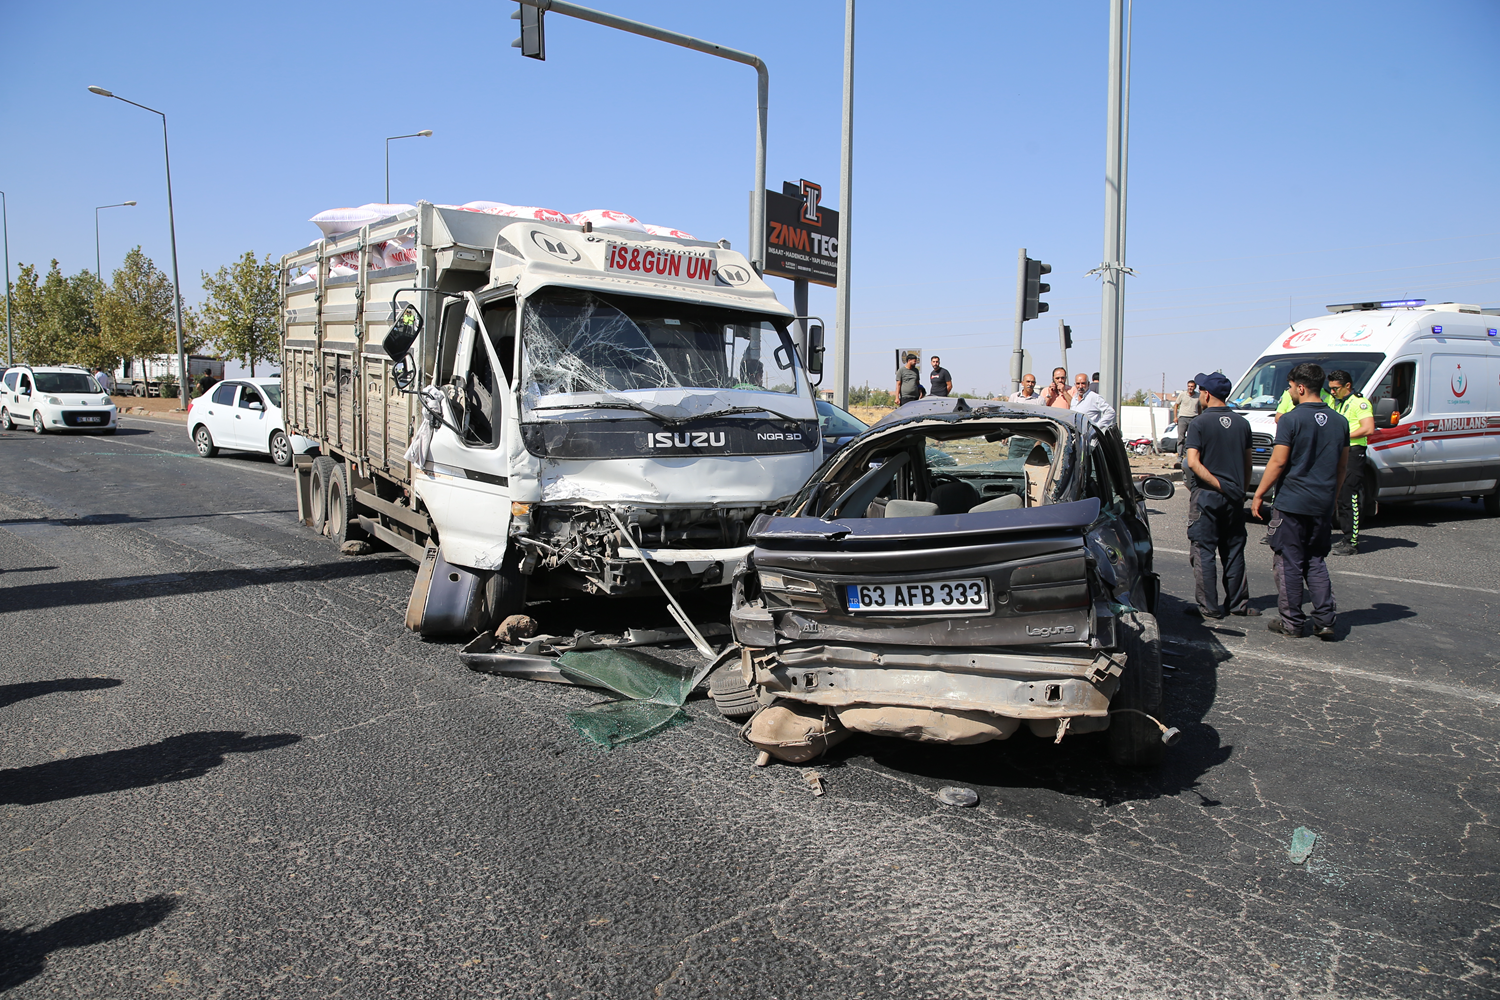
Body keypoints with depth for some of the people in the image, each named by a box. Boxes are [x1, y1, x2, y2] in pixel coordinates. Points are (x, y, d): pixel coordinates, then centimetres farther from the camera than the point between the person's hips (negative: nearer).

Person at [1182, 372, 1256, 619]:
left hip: (1206, 496, -5)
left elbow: (1193, 462, -19)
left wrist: (1217, 485, -14)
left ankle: (1209, 607, 1)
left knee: (1203, 552, 1)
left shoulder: (1199, 424, -9)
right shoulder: (1242, 423, 6)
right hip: (1235, 497, 5)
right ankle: (1238, 603, 19)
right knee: (1234, 551, 13)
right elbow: (1249, 462, 11)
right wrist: (1241, 489, 19)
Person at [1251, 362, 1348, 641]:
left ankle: (1291, 623, 8)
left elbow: (1278, 462, -14)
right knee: (1316, 562, 15)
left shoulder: (1291, 419, -12)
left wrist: (1259, 495, -6)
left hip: (1291, 502, -6)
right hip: (1323, 504, 6)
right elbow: (1343, 464, 14)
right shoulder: (1339, 421, 7)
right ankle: (1325, 621, 9)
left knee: (1289, 564, 3)